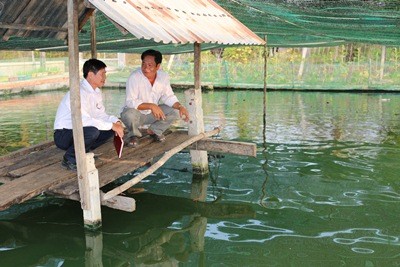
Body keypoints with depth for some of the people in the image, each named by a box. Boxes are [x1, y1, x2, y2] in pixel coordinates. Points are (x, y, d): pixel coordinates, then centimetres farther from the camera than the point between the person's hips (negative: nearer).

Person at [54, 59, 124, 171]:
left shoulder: (96, 91, 5)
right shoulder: (79, 92, -24)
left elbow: (100, 114, 7)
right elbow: (83, 120, -34)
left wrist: (115, 122, -13)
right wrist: (112, 125, -30)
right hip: (63, 135, -9)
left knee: (111, 129, -3)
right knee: (93, 131, -34)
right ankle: (70, 159, -11)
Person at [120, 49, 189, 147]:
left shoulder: (164, 76, -9)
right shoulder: (134, 77, -25)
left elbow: (168, 97, -2)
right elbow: (130, 102, -30)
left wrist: (180, 107, -21)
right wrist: (151, 106, -41)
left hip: (152, 113, 5)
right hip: (136, 113, -4)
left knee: (174, 111, -13)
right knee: (129, 114, -37)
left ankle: (154, 130, 12)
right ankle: (133, 134, -1)